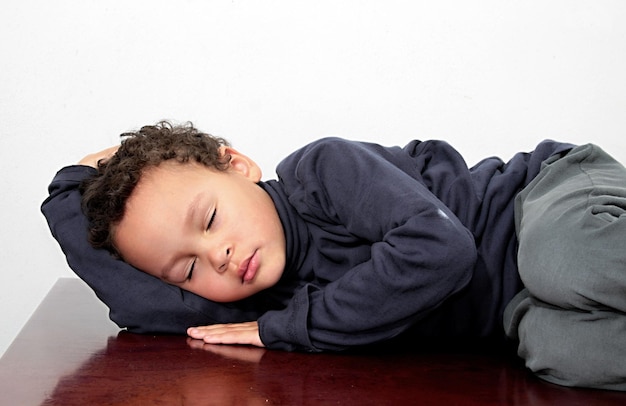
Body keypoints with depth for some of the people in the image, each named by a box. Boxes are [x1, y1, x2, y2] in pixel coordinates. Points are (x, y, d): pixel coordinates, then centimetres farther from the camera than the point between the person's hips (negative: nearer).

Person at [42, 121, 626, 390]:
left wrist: (281, 329, -23)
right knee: (556, 346, -29)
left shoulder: (323, 167, -18)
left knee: (561, 266, -40)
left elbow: (437, 247, -31)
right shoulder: (257, 297, -1)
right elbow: (134, 298, -9)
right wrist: (73, 186, 1)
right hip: (515, 316, 6)